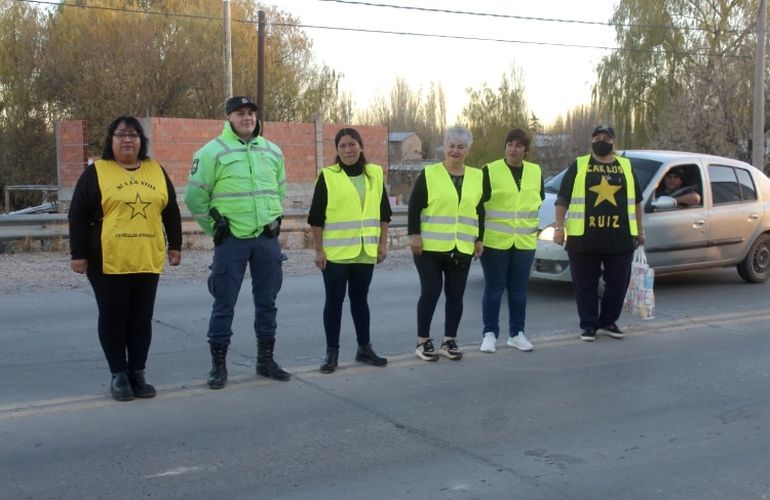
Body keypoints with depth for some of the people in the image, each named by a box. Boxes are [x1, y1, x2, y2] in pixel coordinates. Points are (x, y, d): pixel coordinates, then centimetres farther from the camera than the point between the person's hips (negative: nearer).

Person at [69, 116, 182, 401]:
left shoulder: (156, 171, 10)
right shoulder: (96, 172, -1)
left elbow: (171, 212, 16)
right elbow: (78, 216, -2)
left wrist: (175, 245, 12)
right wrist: (78, 254, -7)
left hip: (147, 261, 3)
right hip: (108, 261, -3)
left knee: (142, 318, 7)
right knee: (113, 317, 3)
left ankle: (138, 373, 17)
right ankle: (118, 374, 13)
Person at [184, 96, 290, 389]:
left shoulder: (272, 151, 9)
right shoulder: (213, 152, -6)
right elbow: (195, 196, -3)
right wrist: (215, 228, -2)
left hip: (267, 239, 5)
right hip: (231, 240, -4)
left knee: (267, 301, 10)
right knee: (224, 303, -1)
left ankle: (266, 360, 23)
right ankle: (218, 364, 10)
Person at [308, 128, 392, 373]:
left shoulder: (375, 174, 7)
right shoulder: (327, 176, -4)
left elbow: (383, 212, 11)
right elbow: (316, 217, -5)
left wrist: (382, 243, 5)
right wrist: (318, 250, -8)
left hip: (365, 252, 3)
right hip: (335, 252, -3)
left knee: (360, 299, 13)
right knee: (334, 300, 2)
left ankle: (364, 348, 22)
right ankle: (332, 352, 9)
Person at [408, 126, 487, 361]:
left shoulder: (477, 177, 10)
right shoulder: (429, 174, -2)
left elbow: (480, 211, 14)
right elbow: (414, 207, -4)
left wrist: (480, 239, 9)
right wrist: (414, 235, -11)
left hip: (462, 248, 4)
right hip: (430, 247, -3)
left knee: (455, 294, 6)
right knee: (430, 292, -3)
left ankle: (449, 341, 16)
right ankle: (423, 341, 9)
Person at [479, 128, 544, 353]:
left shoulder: (535, 171, 8)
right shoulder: (490, 170, -4)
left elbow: (540, 198, 22)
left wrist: (536, 224, 14)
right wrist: (480, 233, -3)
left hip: (525, 241, 4)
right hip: (494, 241, -4)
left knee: (518, 289, 9)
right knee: (494, 288, 1)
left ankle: (517, 333, 18)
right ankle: (489, 334, 9)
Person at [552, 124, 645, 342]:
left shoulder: (626, 166, 13)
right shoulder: (578, 166, 5)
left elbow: (636, 201, 19)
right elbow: (563, 199, 3)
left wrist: (640, 230, 17)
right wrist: (559, 227, -6)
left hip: (620, 238, 3)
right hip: (584, 237, -2)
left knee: (618, 283, 8)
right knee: (586, 285, 3)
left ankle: (608, 321, 24)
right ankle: (589, 325, 14)